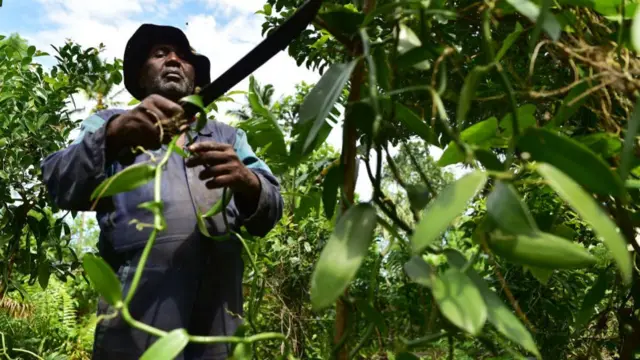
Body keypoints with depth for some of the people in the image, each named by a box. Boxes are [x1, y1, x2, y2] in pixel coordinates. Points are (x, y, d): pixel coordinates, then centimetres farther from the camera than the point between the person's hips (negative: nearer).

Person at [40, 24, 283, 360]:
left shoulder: (228, 136, 20)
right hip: (137, 307, -2)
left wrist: (245, 181, -15)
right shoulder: (111, 123, 16)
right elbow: (61, 186, -3)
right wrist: (114, 135, -21)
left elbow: (269, 212, 8)